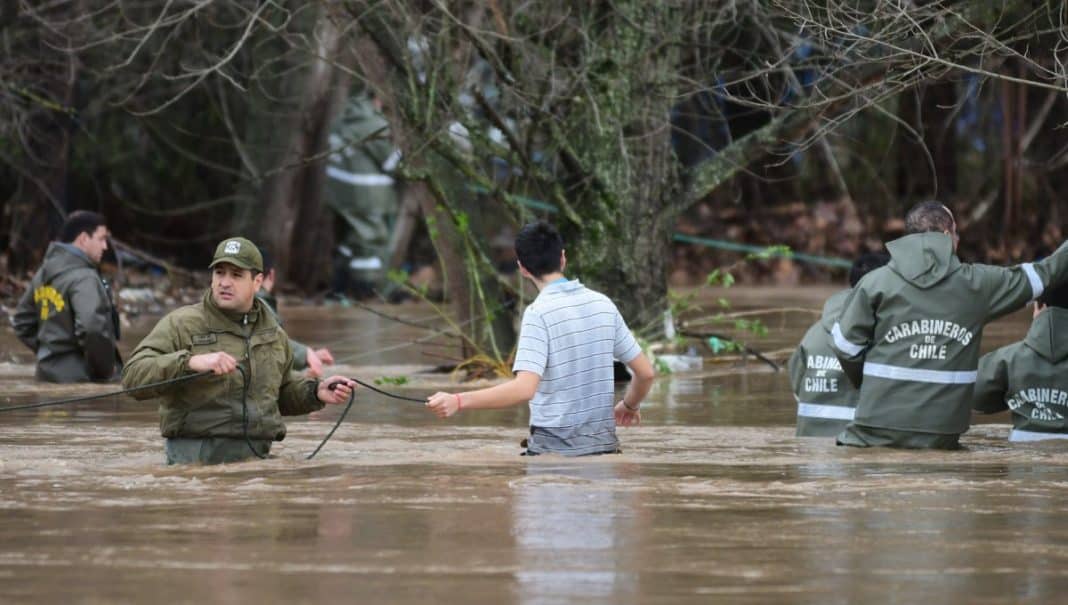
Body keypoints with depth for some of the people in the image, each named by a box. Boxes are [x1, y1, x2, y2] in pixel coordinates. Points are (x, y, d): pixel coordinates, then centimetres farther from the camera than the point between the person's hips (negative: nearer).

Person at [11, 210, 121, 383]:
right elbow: (92, 329, -29)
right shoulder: (83, 278, -16)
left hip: (48, 374, 9)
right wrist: (106, 368, -14)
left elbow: (21, 321, 21)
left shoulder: (44, 274, 12)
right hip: (78, 378, -9)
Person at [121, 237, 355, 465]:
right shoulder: (180, 324, -3)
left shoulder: (273, 334, 16)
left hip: (256, 458, 5)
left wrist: (315, 392, 12)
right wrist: (189, 362, -26)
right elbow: (133, 376, -13)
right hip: (197, 457, -5)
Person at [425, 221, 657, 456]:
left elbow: (524, 389, -23)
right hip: (604, 446, 5)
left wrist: (458, 401, -24)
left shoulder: (539, 313, -12)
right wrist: (630, 405, 32)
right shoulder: (603, 304, 6)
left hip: (553, 451, -5)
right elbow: (646, 372, 12)